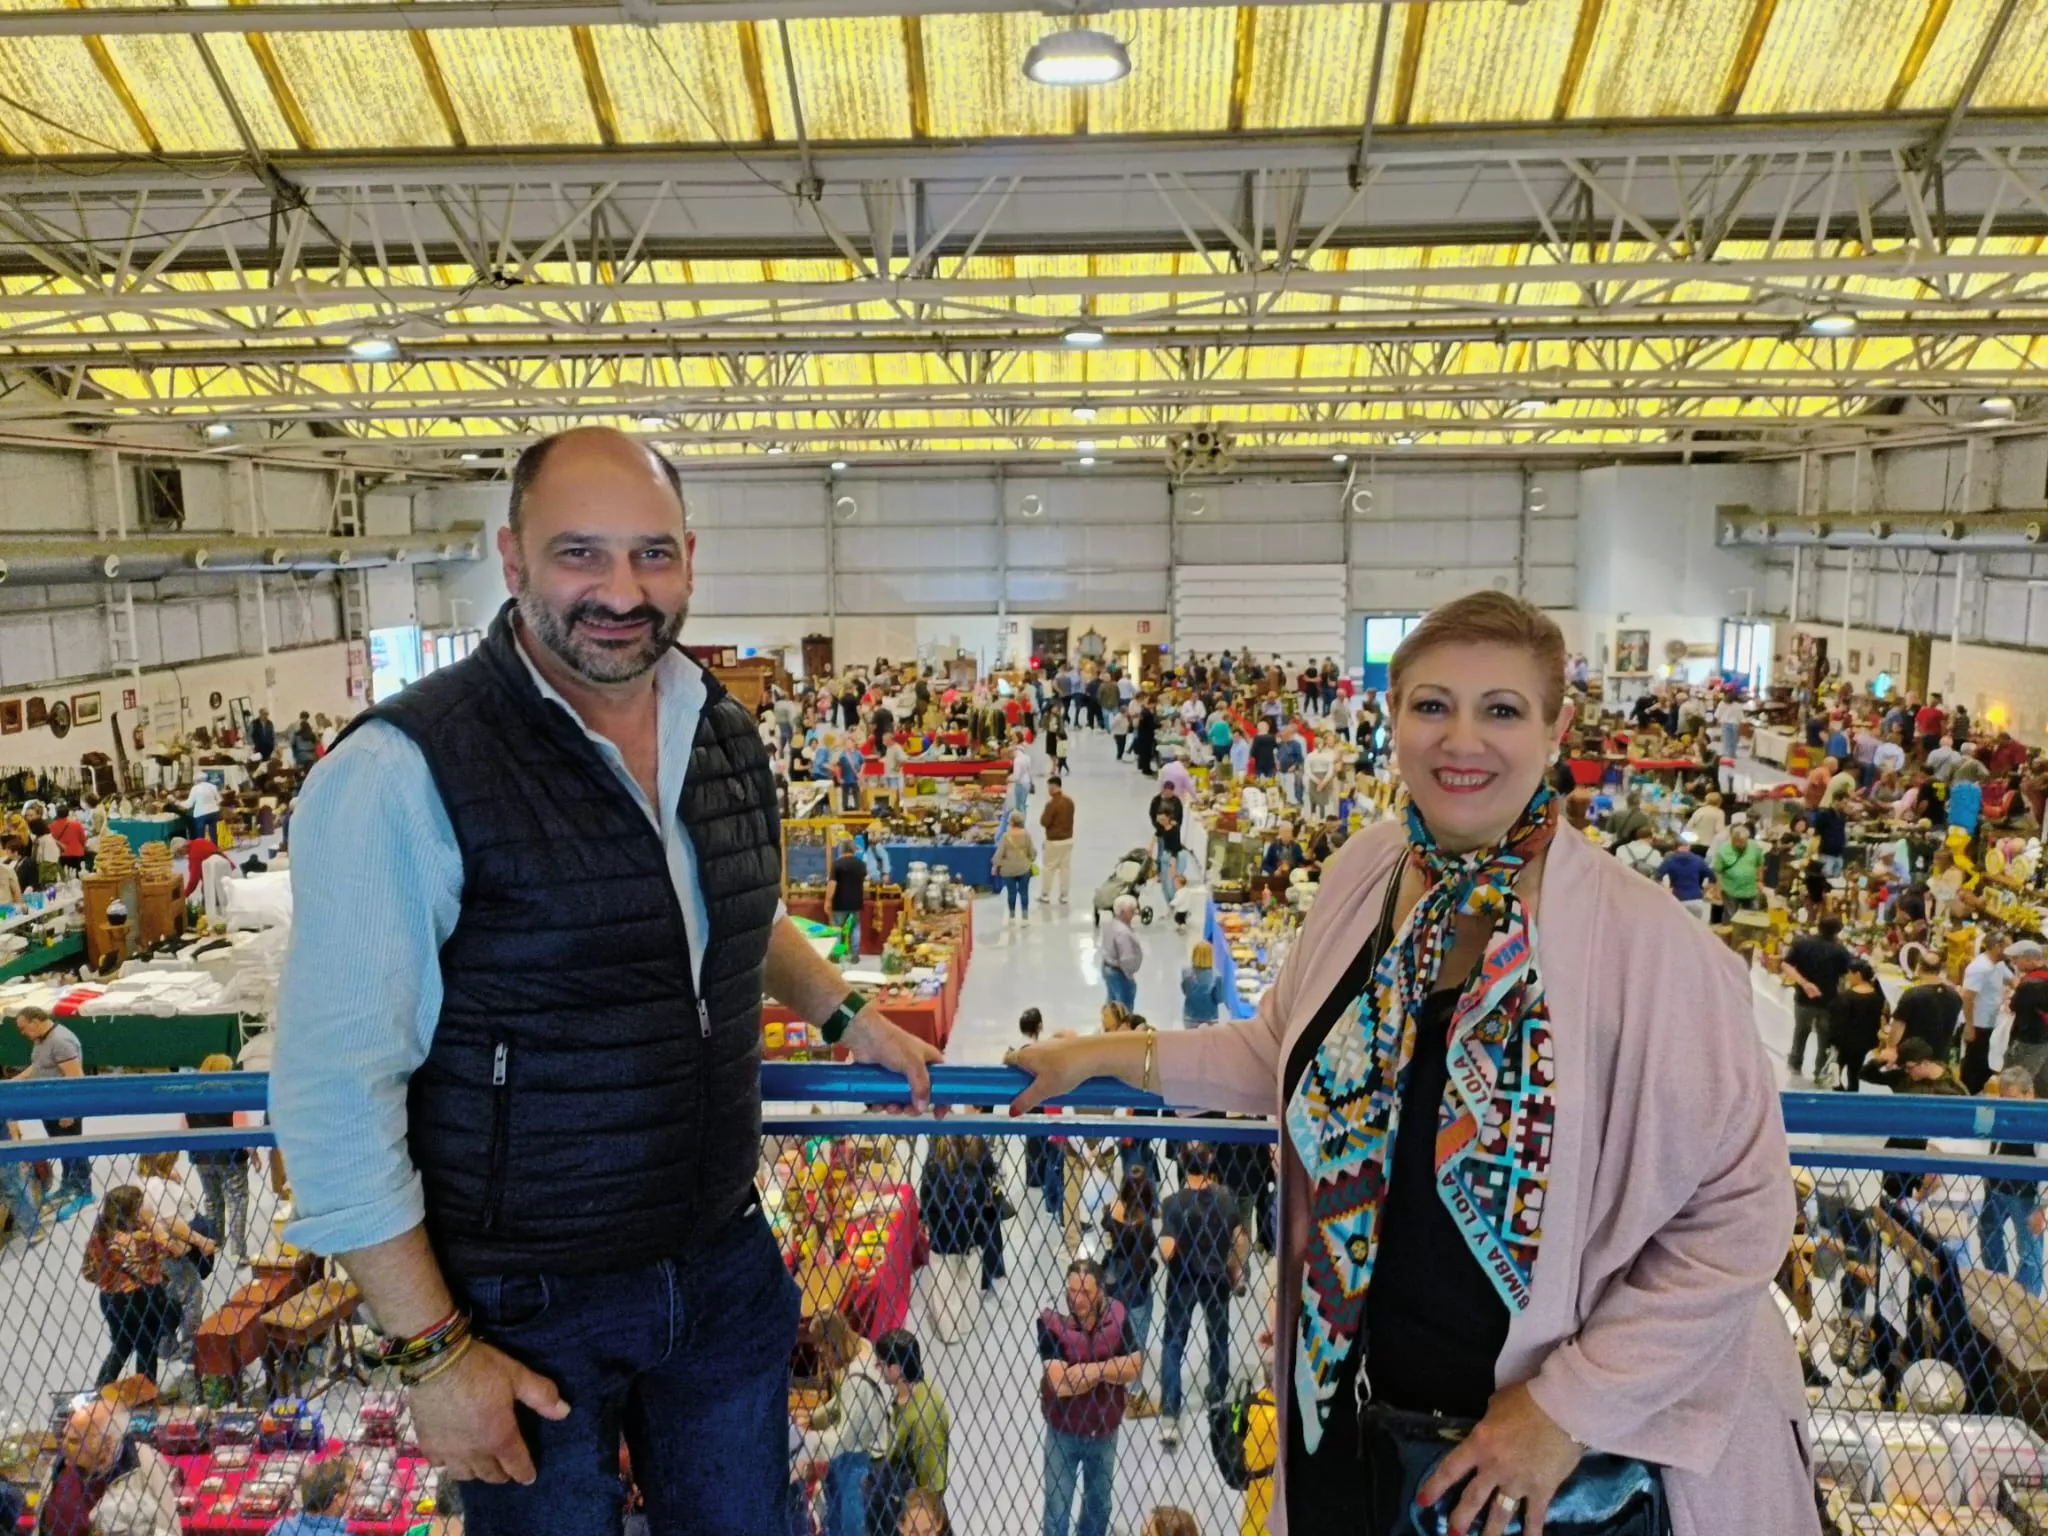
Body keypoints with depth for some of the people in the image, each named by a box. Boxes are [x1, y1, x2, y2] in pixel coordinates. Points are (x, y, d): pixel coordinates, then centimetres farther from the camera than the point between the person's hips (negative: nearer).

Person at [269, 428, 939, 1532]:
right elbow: (334, 1092, -18)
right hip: (528, 1312, -5)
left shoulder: (726, 736, -1)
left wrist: (844, 1014, 13)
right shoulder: (399, 774, -21)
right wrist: (434, 1351, -16)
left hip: (728, 1264, 6)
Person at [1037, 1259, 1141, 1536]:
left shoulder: (1117, 1315, -12)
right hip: (1064, 1432, -3)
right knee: (1057, 1508, 7)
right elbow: (1061, 1384, -27)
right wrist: (1110, 1370, -21)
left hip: (1105, 1430, 3)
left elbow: (1134, 1368, -14)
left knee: (1099, 1504, 22)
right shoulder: (1051, 1321, -23)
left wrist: (1093, 1369, -27)